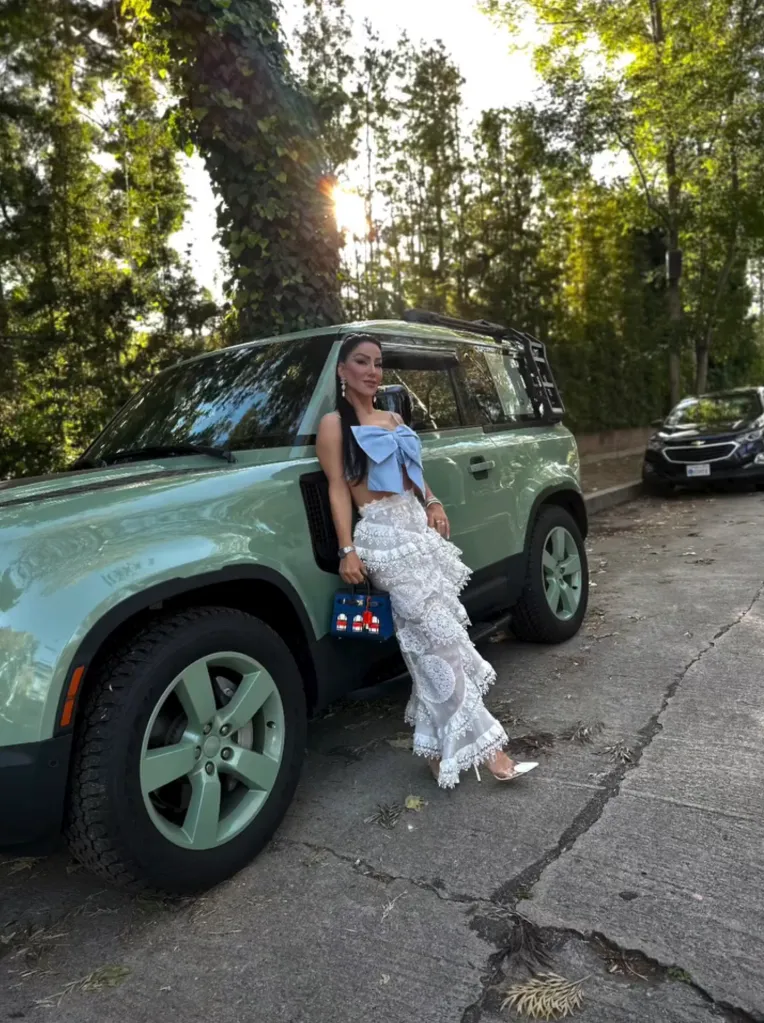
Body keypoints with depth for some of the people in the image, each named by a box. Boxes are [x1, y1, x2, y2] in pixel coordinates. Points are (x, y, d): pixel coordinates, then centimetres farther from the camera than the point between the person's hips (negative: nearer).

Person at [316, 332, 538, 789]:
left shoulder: (394, 419, 20)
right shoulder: (335, 424, -1)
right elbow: (338, 490, -8)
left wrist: (434, 503, 6)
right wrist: (348, 550, -16)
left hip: (418, 526, 8)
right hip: (384, 534, -8)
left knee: (429, 643, 8)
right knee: (442, 637, -11)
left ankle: (440, 746, 19)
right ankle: (484, 746, -7)